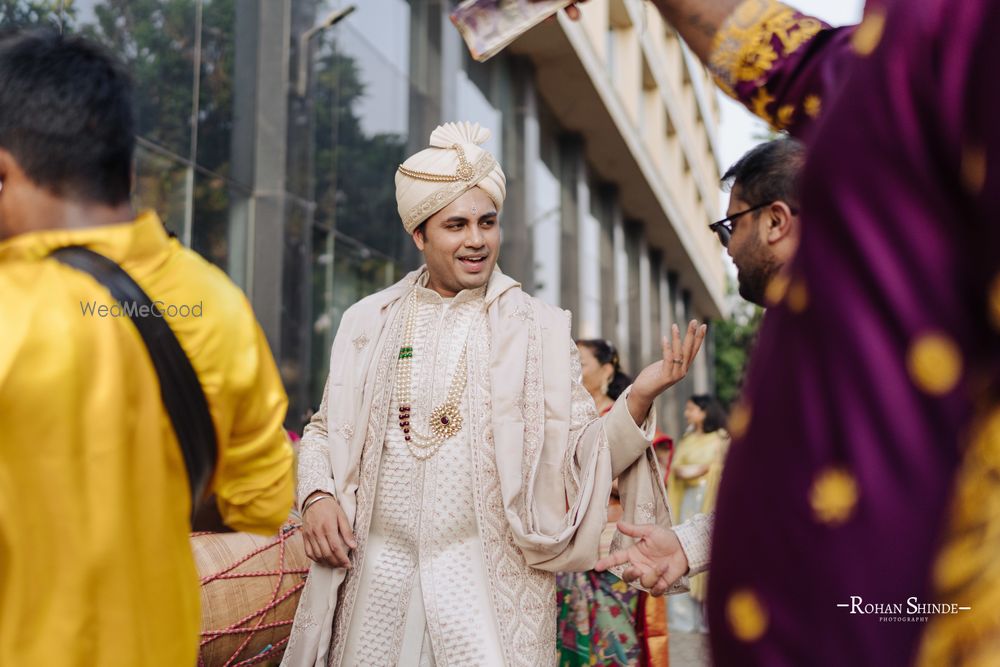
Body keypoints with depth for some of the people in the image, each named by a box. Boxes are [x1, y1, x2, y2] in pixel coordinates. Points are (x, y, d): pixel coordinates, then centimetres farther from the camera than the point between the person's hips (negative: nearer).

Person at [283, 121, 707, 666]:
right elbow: (325, 428, 14)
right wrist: (316, 495, -3)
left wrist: (639, 397, -17)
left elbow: (578, 455, -2)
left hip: (488, 577, -2)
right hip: (377, 567, 2)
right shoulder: (368, 321, 6)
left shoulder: (541, 329, 1)